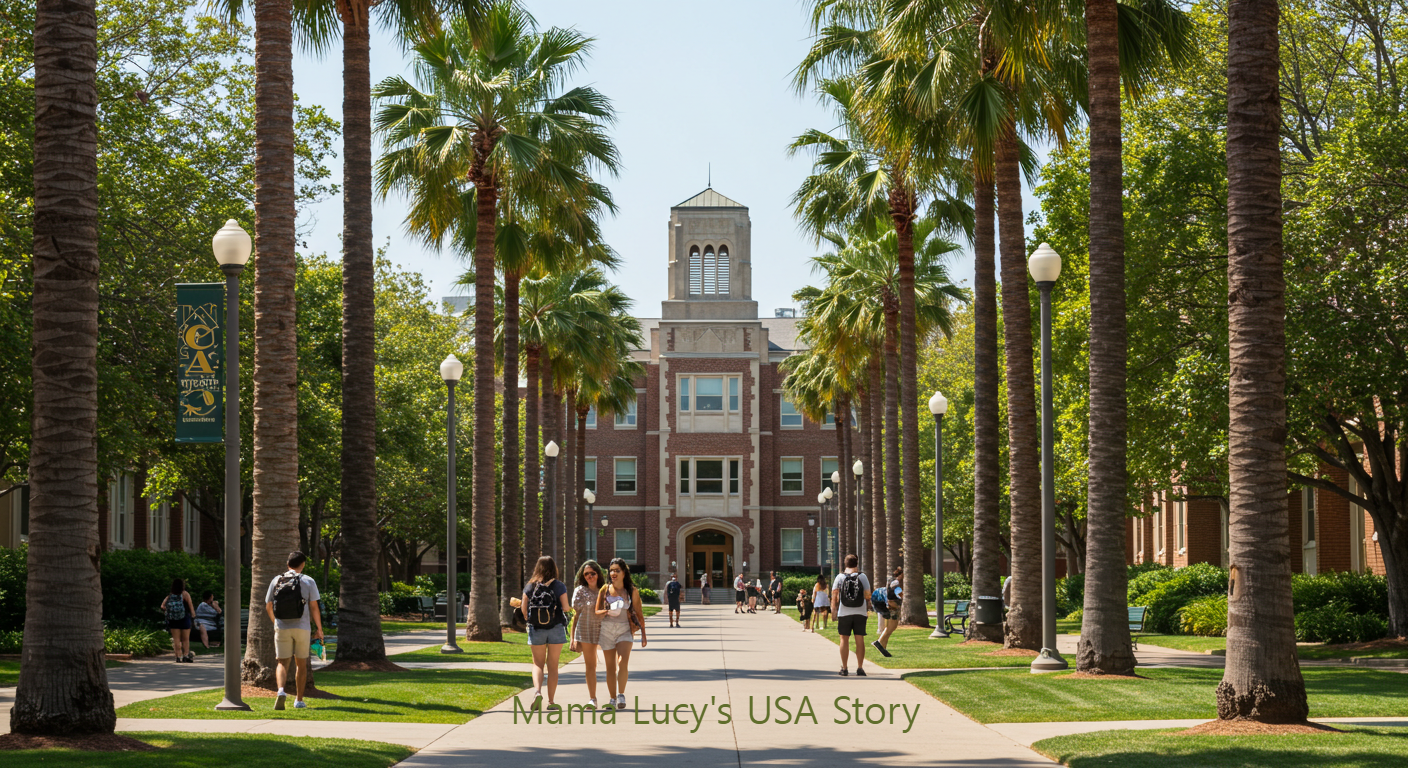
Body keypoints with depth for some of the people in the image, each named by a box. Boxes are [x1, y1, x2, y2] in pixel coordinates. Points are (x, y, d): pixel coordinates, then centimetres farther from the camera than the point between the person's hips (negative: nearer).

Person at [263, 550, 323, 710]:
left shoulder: (276, 580, 3)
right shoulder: (308, 581, -3)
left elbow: (268, 607, 7)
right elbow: (314, 608, -5)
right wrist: (319, 629, 5)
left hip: (281, 628, 1)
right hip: (302, 628, -1)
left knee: (282, 663, 3)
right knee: (301, 664, 12)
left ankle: (281, 690, -24)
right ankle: (299, 700, 18)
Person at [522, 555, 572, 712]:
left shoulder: (530, 586, 0)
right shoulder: (559, 586, -4)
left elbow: (523, 608, -1)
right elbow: (565, 607, -8)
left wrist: (527, 618, 18)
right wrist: (570, 608, 15)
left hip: (535, 629, 1)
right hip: (555, 628, -1)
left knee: (538, 664, 11)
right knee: (552, 665, 8)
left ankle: (537, 691, -15)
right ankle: (551, 701, 9)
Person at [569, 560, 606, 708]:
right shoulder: (580, 591, 3)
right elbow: (575, 614, 4)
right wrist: (573, 638, -1)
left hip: (604, 629, 1)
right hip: (585, 631, -1)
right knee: (590, 665, 2)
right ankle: (592, 699, 7)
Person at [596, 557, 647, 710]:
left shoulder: (631, 590, 2)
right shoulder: (605, 590, 4)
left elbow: (638, 613, 8)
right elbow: (597, 612, 5)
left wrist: (643, 634, 6)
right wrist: (607, 612, -17)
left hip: (625, 629, -1)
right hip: (607, 630, 1)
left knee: (623, 662, -21)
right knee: (610, 666, 5)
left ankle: (621, 695, -17)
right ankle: (613, 698, 12)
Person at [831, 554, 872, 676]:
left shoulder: (840, 577, -1)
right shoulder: (862, 577, 0)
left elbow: (834, 594, -1)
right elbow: (867, 595, 0)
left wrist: (834, 607, 12)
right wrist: (868, 609, 11)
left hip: (844, 613, 0)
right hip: (860, 613, 0)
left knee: (844, 640, 6)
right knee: (860, 640, 4)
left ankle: (844, 668, 7)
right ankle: (860, 668, 2)